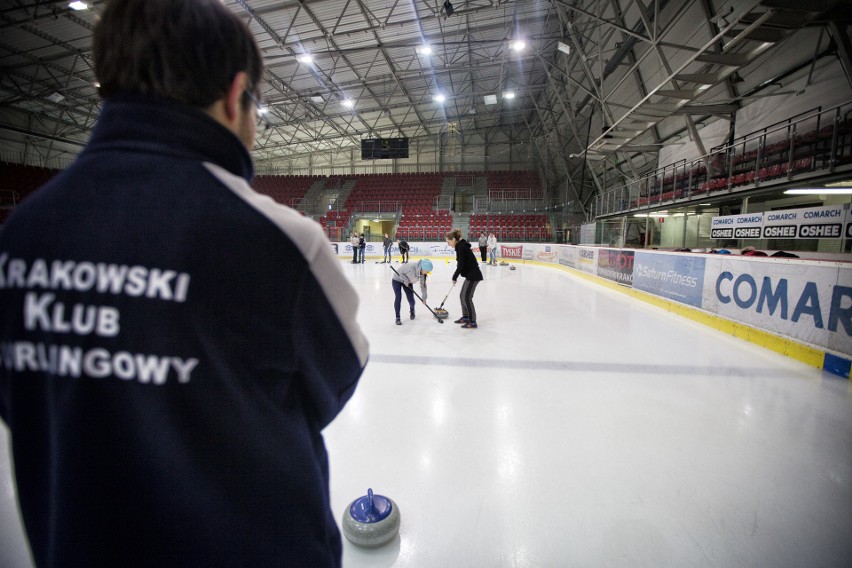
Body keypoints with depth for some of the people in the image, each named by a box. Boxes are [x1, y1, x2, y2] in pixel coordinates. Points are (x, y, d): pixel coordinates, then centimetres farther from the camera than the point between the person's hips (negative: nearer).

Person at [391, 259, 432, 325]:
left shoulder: (423, 273, -19)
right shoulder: (411, 267, -40)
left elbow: (423, 285, -7)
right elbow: (400, 271, -26)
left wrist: (424, 297, -6)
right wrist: (406, 280, -29)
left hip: (408, 282, 5)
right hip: (397, 280, -5)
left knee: (411, 299, 0)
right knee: (398, 298, -16)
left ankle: (412, 310, 35)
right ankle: (397, 318, -3)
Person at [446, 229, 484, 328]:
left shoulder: (461, 247, -16)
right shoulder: (461, 246, 13)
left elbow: (461, 264, -20)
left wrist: (454, 277, -10)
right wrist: (456, 276, 22)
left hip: (473, 276, -10)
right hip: (471, 275, 10)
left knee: (467, 298, -8)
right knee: (462, 296, 17)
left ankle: (473, 322, -3)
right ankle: (465, 317, 29)